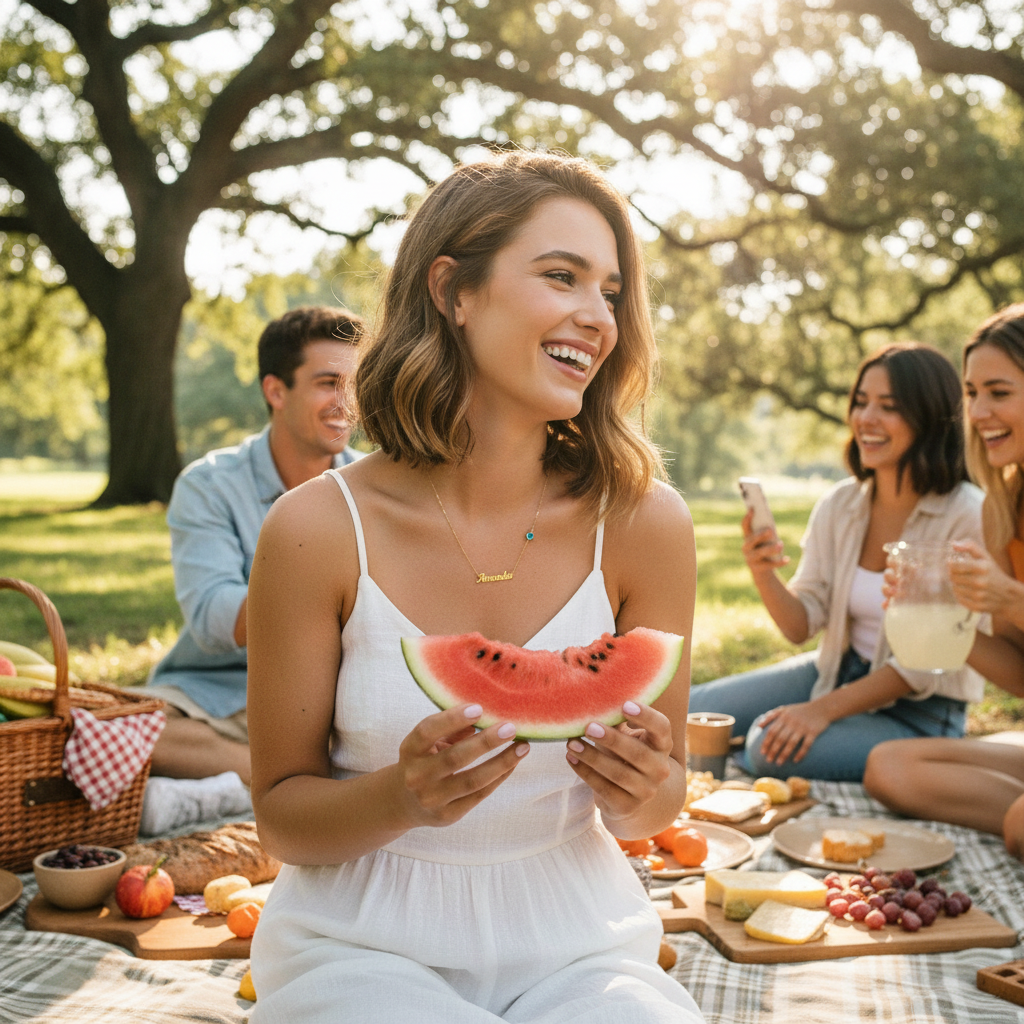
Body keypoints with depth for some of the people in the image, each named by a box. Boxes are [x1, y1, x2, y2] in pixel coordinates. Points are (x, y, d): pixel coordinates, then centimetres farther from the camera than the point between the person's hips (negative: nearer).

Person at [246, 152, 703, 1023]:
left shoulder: (642, 521, -9)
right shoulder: (317, 529, -13)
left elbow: (662, 796, 3)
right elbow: (282, 817, -4)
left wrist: (640, 794, -19)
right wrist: (401, 796, -24)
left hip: (572, 945, 2)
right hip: (364, 944, -2)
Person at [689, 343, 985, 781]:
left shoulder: (968, 518, -20)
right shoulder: (839, 504, -3)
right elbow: (801, 626, -2)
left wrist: (825, 709, -22)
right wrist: (765, 576, -22)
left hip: (919, 711, -5)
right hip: (837, 671, 6)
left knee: (772, 745, -29)